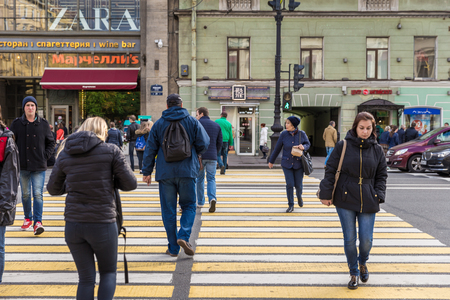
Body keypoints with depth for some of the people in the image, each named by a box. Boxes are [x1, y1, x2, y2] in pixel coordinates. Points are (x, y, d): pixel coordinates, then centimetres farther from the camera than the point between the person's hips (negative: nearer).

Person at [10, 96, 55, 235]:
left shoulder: (43, 124, 3)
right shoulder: (16, 124, 2)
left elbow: (51, 143, 11)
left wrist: (45, 156, 0)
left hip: (39, 166, -1)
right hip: (23, 166, 1)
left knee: (38, 194, -7)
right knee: (25, 194, 11)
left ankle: (38, 222, -7)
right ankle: (28, 218, 27)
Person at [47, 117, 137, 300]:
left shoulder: (65, 154, 5)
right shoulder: (110, 151, -5)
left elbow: (53, 189, 13)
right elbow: (130, 184, -4)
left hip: (73, 225, 3)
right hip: (103, 224, -3)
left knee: (86, 278, 14)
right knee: (108, 272, 17)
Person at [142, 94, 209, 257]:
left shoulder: (158, 124, 6)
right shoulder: (192, 122, 4)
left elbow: (150, 149, 5)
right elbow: (204, 144, 0)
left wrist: (147, 171, 10)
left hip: (165, 173, 1)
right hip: (187, 171, -1)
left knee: (168, 210, 7)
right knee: (189, 206, 12)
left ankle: (173, 247, 9)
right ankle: (184, 236, -11)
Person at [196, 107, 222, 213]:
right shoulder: (217, 125, 11)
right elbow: (220, 142, 10)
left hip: (199, 156, -2)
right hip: (212, 157, 2)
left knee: (199, 179, 12)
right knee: (211, 179, 5)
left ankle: (200, 202, 19)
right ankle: (212, 198, -18)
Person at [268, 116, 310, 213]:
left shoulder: (302, 134, -8)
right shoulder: (284, 134, -7)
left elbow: (308, 144, 6)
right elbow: (277, 148, 2)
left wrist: (303, 147, -19)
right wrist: (271, 161, 9)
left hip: (299, 164, 0)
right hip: (287, 164, 0)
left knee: (298, 185, 4)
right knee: (289, 184, -5)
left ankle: (299, 197, 39)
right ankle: (291, 205, 9)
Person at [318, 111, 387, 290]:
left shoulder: (377, 150, 5)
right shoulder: (343, 146, -3)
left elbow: (381, 175, 11)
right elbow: (330, 171, -1)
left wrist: (379, 196, -1)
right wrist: (326, 194, -5)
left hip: (368, 202, 2)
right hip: (345, 200, -1)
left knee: (366, 239, 1)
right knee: (349, 239, 4)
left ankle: (363, 262, 34)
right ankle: (354, 273, 23)